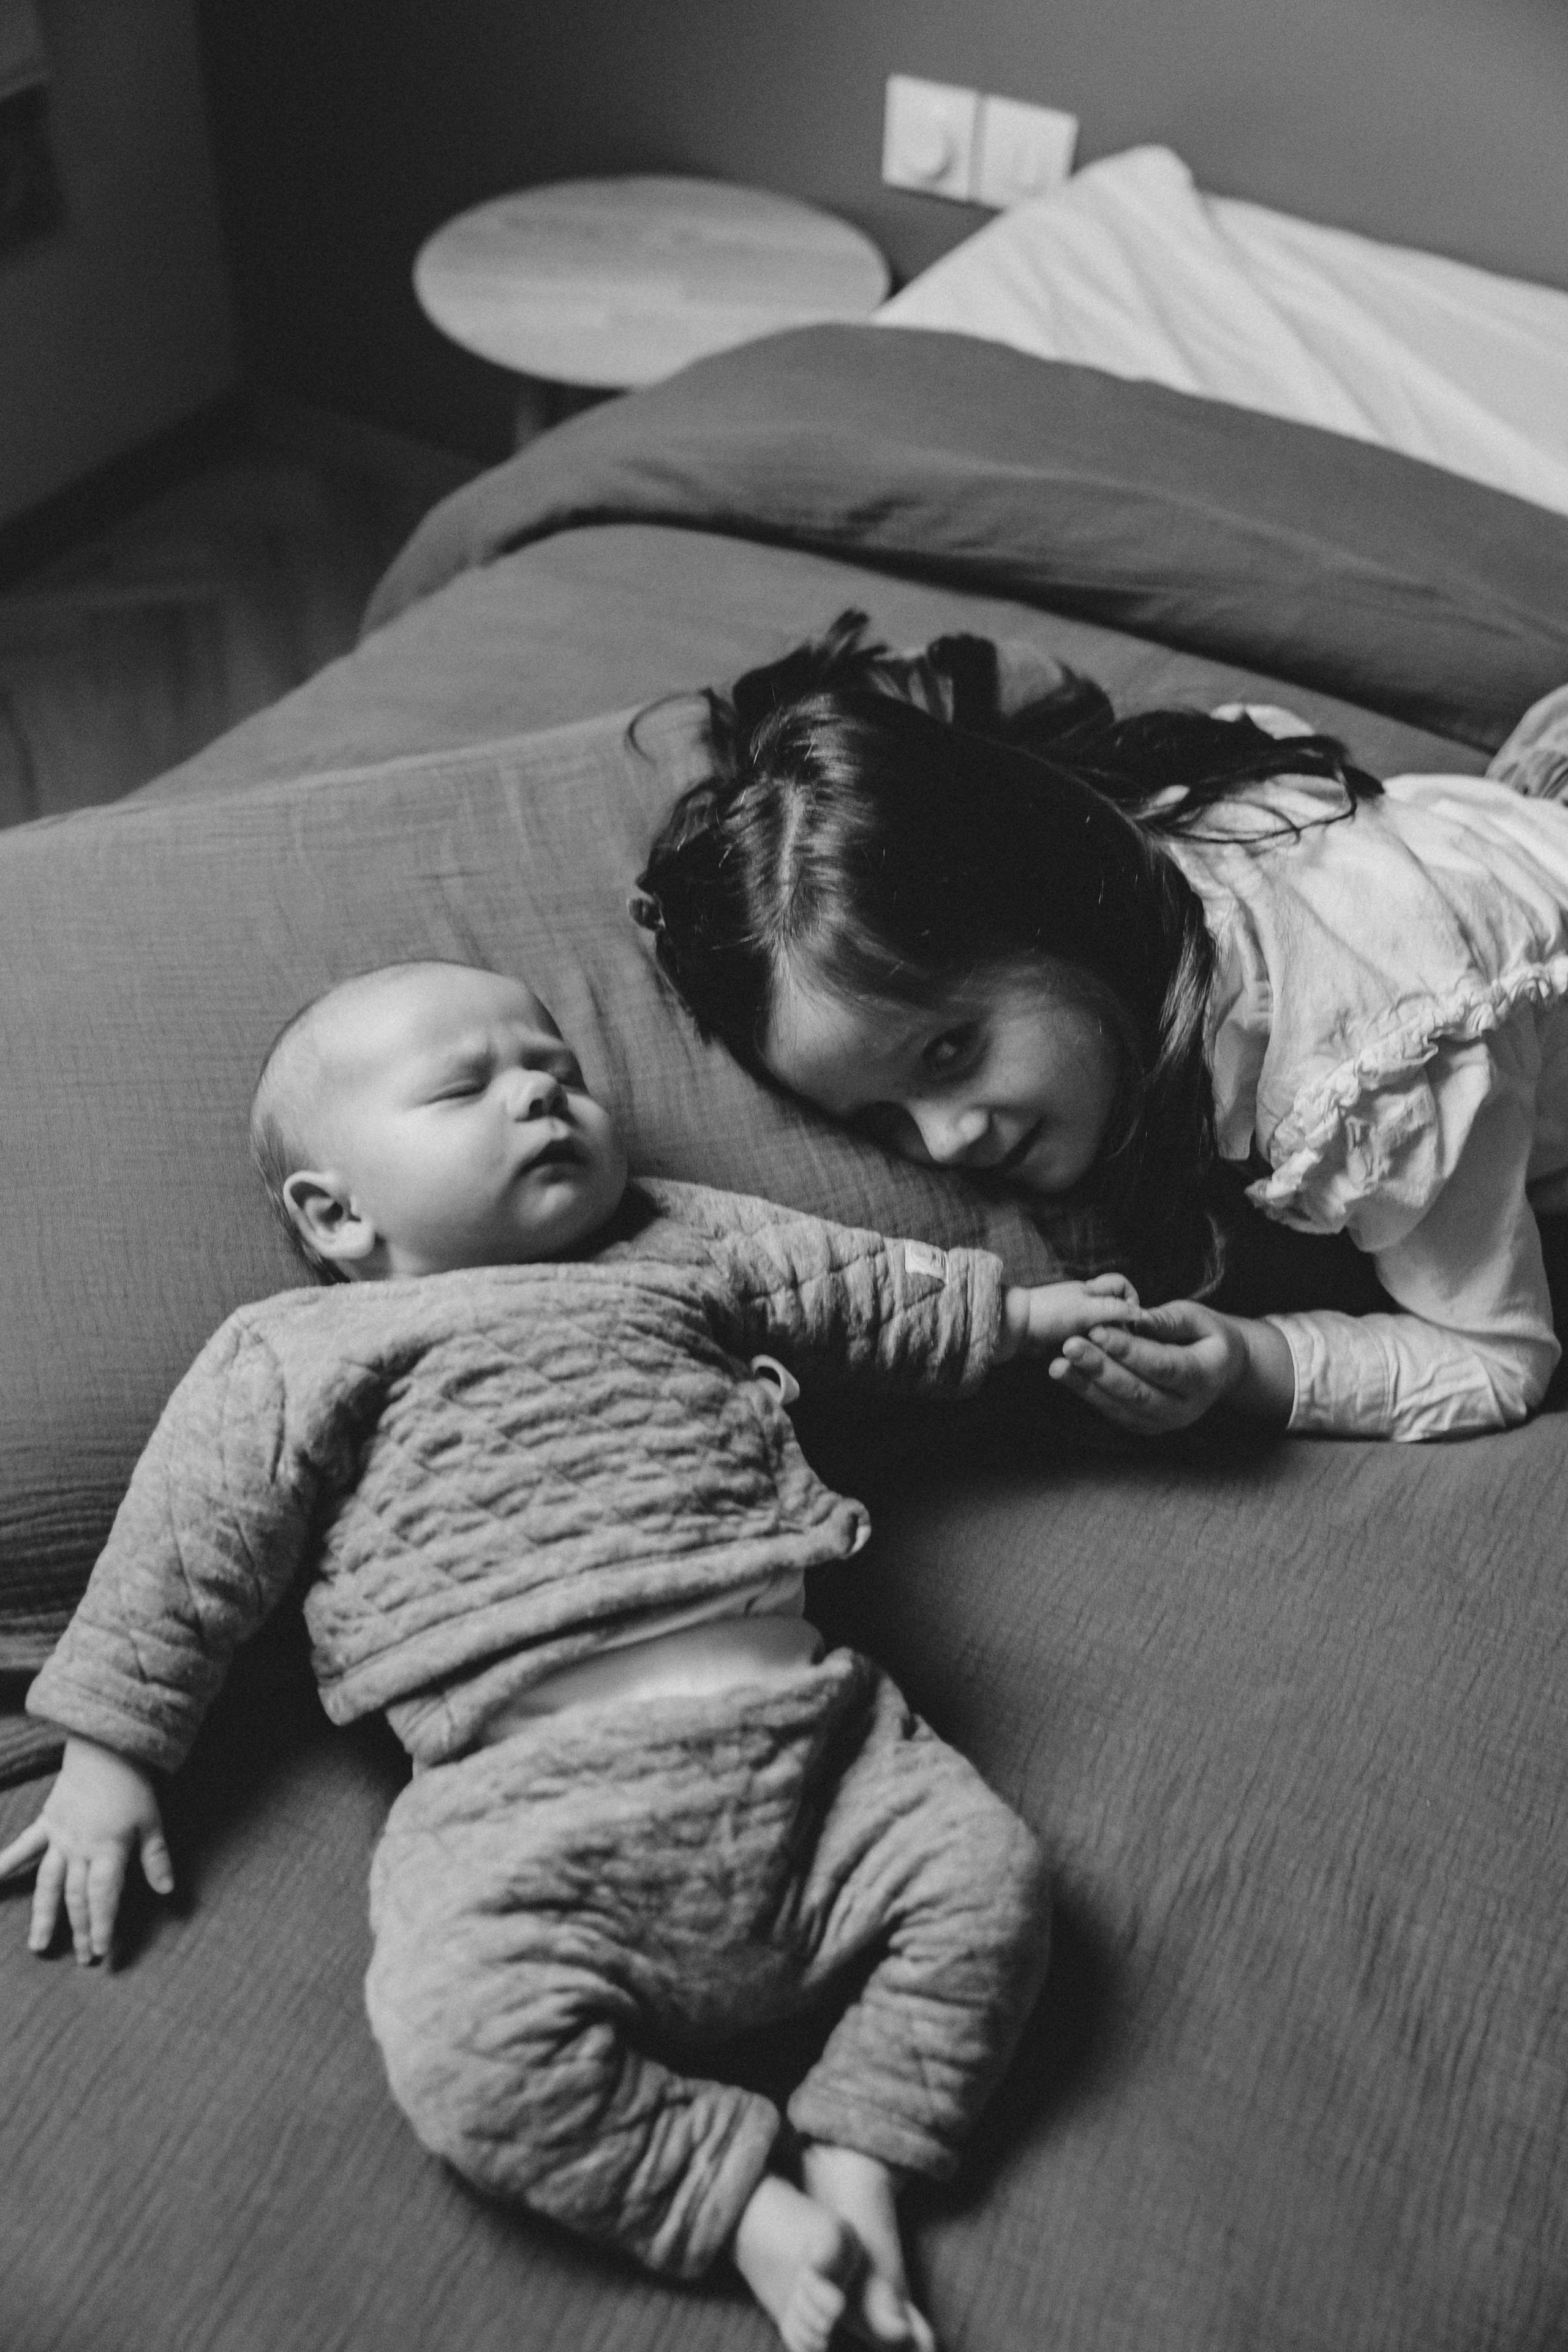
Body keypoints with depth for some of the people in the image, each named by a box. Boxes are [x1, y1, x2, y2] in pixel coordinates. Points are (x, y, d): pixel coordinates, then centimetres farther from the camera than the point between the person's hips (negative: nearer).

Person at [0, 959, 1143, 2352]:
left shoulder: (683, 1246, 21)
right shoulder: (296, 1357, 10)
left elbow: (868, 1292, 33)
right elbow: (180, 1563, 12)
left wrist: (1021, 1311, 36)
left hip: (803, 1731, 4)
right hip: (531, 1806, -3)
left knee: (987, 1868, -15)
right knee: (463, 2042, -28)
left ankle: (858, 2168, 1)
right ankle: (749, 2202, -8)